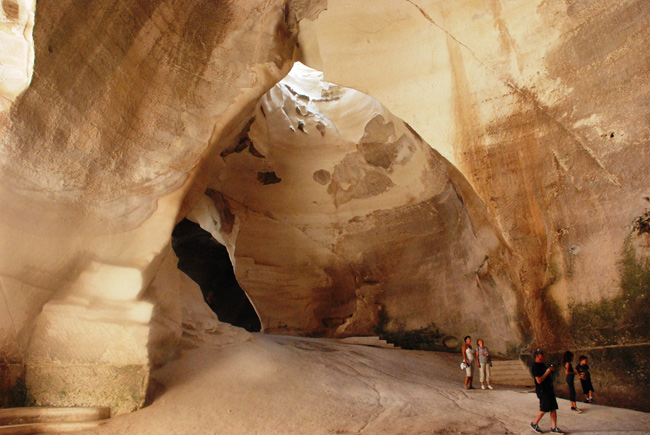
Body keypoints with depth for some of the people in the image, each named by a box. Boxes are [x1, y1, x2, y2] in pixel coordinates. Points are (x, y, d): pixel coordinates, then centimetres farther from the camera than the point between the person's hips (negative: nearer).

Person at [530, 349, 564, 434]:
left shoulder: (542, 364, 14)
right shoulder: (535, 366, -17)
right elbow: (539, 380, -22)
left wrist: (551, 369, 12)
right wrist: (548, 371, -20)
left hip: (549, 389, 9)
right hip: (542, 391, -9)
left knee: (553, 408, 7)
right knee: (544, 409, -6)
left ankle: (554, 427, 14)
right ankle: (534, 424, 13)